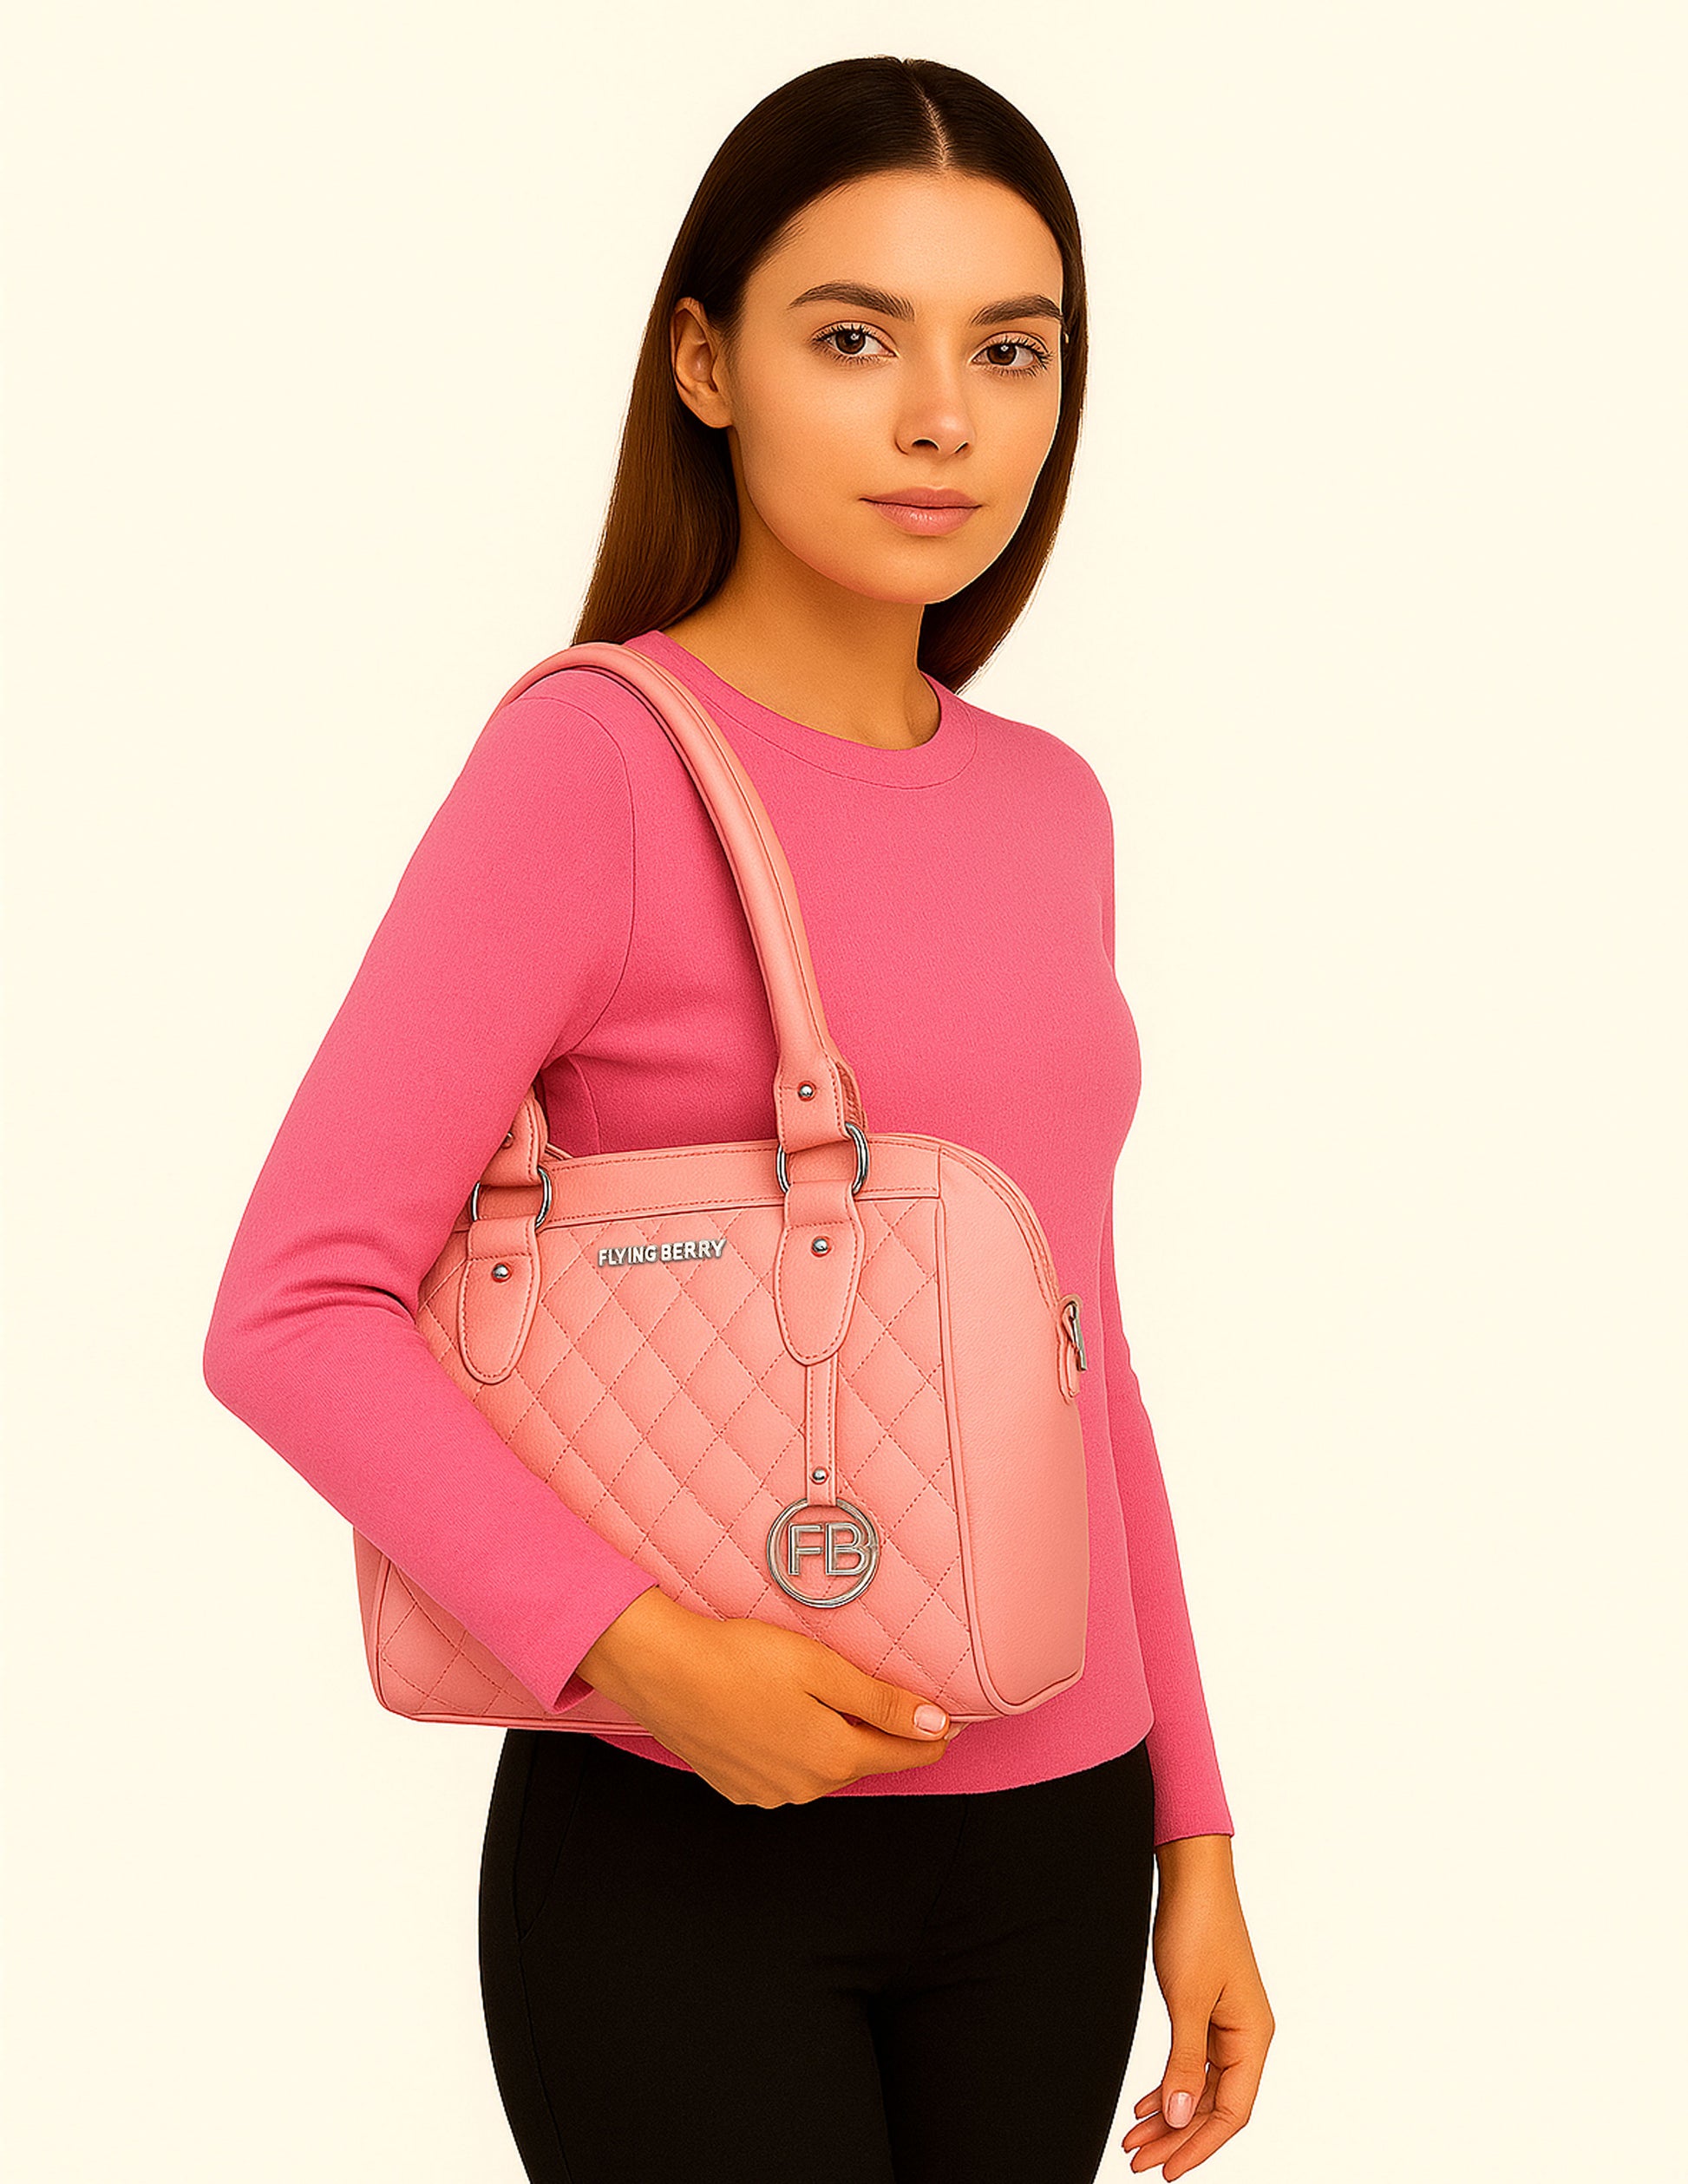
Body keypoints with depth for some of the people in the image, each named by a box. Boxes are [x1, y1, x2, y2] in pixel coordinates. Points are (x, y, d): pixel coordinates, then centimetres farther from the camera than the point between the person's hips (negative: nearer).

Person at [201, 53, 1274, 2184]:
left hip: (1048, 1849, 5)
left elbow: (1078, 1359, 12)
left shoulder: (1049, 807, 6)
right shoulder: (593, 756, -11)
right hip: (685, 1850, -5)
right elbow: (293, 1312, -15)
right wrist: (633, 1645, -25)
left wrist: (1193, 1829, 12)